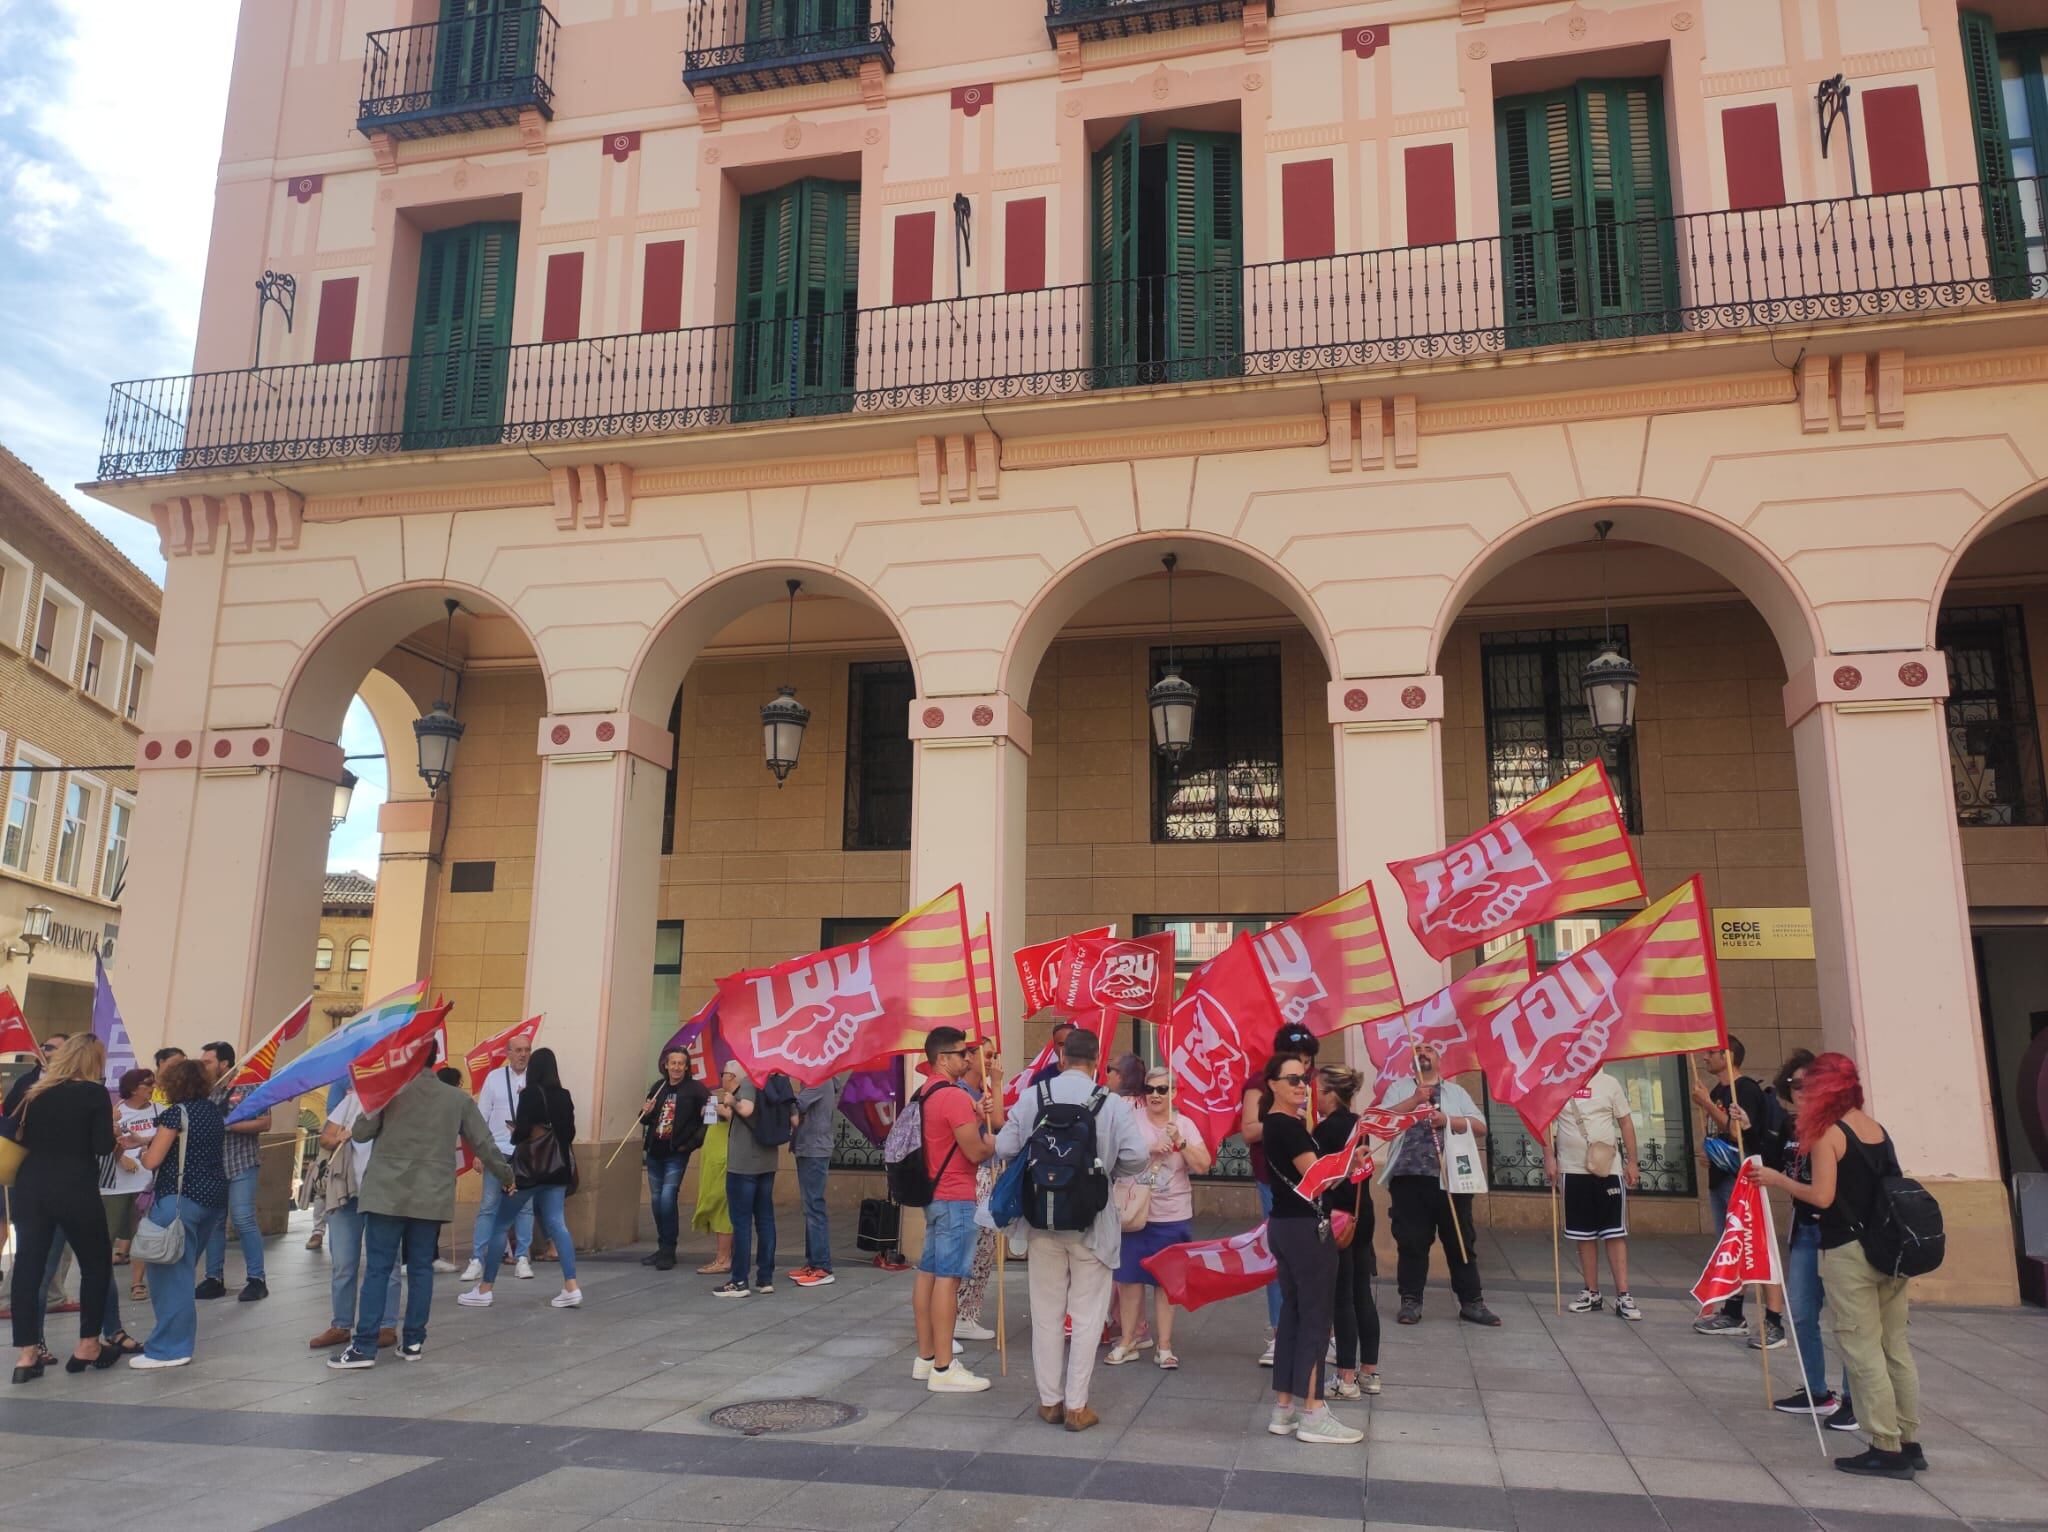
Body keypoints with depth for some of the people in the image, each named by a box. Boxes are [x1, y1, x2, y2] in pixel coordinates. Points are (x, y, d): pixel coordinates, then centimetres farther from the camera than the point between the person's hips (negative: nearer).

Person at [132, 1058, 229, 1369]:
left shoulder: (176, 1113, -10)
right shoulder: (213, 1110, 12)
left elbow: (152, 1161, -10)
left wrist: (144, 1151, 12)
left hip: (180, 1198, -8)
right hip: (214, 1198, 8)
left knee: (170, 1271, -2)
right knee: (182, 1270, 17)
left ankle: (169, 1348, -1)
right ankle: (180, 1339, 22)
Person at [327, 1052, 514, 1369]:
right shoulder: (458, 1098, 5)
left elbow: (360, 1132, 3)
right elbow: (484, 1143, 8)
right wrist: (505, 1176, 23)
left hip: (388, 1193, -2)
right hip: (431, 1197, 2)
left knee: (377, 1269, 1)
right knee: (421, 1269, 10)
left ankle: (364, 1347, 1)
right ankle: (413, 1342, 13)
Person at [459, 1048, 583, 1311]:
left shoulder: (530, 1094, -11)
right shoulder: (564, 1096, 5)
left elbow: (522, 1132, -17)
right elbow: (570, 1133, 10)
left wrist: (515, 1133, 4)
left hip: (530, 1167, -5)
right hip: (557, 1167, 5)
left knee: (500, 1225, 7)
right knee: (556, 1223, 5)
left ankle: (484, 1290, 13)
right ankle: (572, 1288, -4)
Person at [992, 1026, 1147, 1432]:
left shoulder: (1032, 1097, -6)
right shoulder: (1113, 1105, -10)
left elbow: (1004, 1148, -6)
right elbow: (1136, 1157, -16)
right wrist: (1104, 1169, 4)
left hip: (1042, 1219, 2)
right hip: (1091, 1222, -2)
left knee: (1047, 1314, 14)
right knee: (1087, 1316, 10)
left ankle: (1050, 1401, 23)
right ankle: (1076, 1406, 13)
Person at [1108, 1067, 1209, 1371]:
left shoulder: (1184, 1124, 1)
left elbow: (1203, 1166, -7)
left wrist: (1179, 1141, -17)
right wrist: (1149, 1149, -22)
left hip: (1173, 1217, 1)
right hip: (1135, 1212, -1)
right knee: (1130, 1277, 5)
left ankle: (1164, 1346, 18)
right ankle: (1127, 1342, 19)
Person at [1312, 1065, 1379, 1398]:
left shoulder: (1326, 1129, -16)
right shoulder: (1356, 1124, 7)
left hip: (1336, 1218, -8)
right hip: (1361, 1215, 8)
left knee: (1341, 1297, -1)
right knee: (1362, 1293, 13)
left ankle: (1347, 1379, 5)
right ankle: (1369, 1373, 21)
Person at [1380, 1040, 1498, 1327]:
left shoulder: (1456, 1091, 14)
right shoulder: (1399, 1090, 11)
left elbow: (1481, 1127, 5)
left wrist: (1448, 1120, -11)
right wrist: (1414, 1101, -17)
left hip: (1452, 1177, 1)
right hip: (1409, 1176, -1)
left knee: (1460, 1241, 5)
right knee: (1411, 1241, 1)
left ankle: (1471, 1303, 12)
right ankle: (1411, 1301, 10)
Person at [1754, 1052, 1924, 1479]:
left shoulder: (1827, 1134, -11)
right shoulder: (1878, 1128, 9)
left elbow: (1822, 1196, -18)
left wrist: (1776, 1179, -4)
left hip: (1848, 1252, -7)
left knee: (1863, 1351, 0)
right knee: (1895, 1347, 14)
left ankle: (1887, 1449, 4)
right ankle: (1909, 1443, 22)